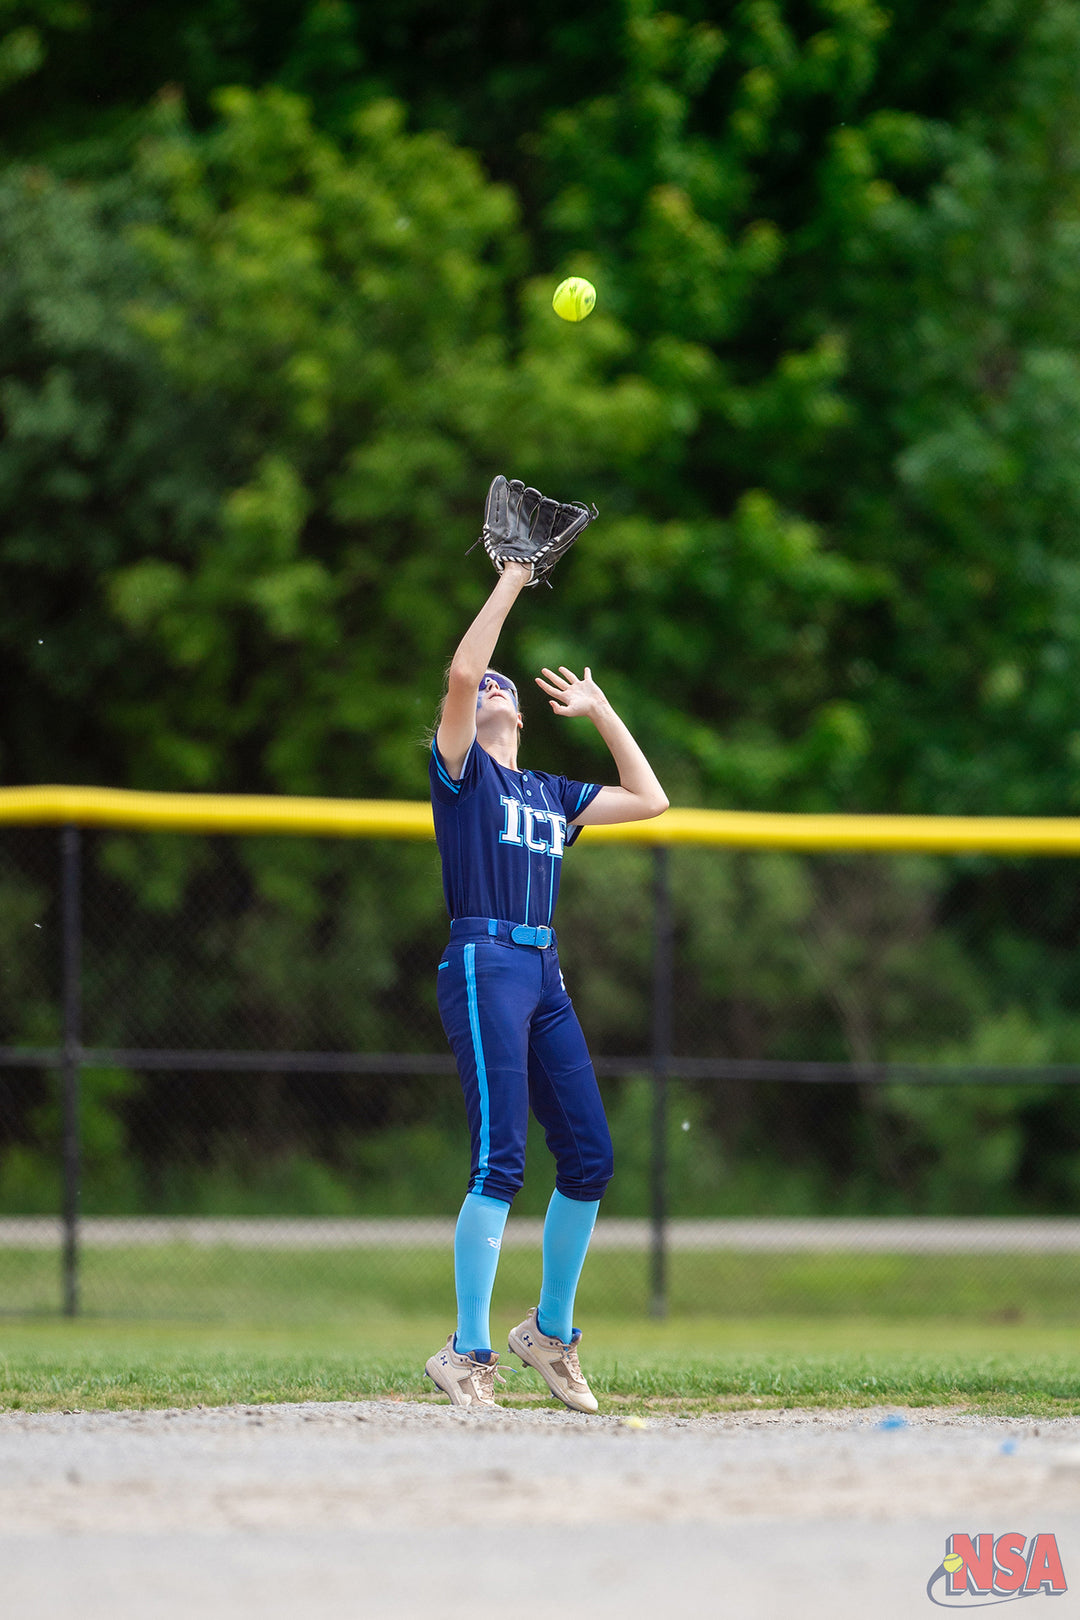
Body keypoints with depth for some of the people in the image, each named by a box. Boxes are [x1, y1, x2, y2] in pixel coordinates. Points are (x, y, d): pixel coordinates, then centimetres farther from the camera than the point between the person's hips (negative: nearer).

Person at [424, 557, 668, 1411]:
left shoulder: (553, 793, 23)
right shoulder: (460, 767, 6)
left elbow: (649, 800, 23)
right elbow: (461, 674, -10)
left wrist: (601, 711, 26)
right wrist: (509, 586, -3)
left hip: (545, 975, 7)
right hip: (483, 964, -7)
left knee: (590, 1159, 2)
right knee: (501, 1160, -16)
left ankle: (550, 1332, 19)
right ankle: (468, 1354, -14)